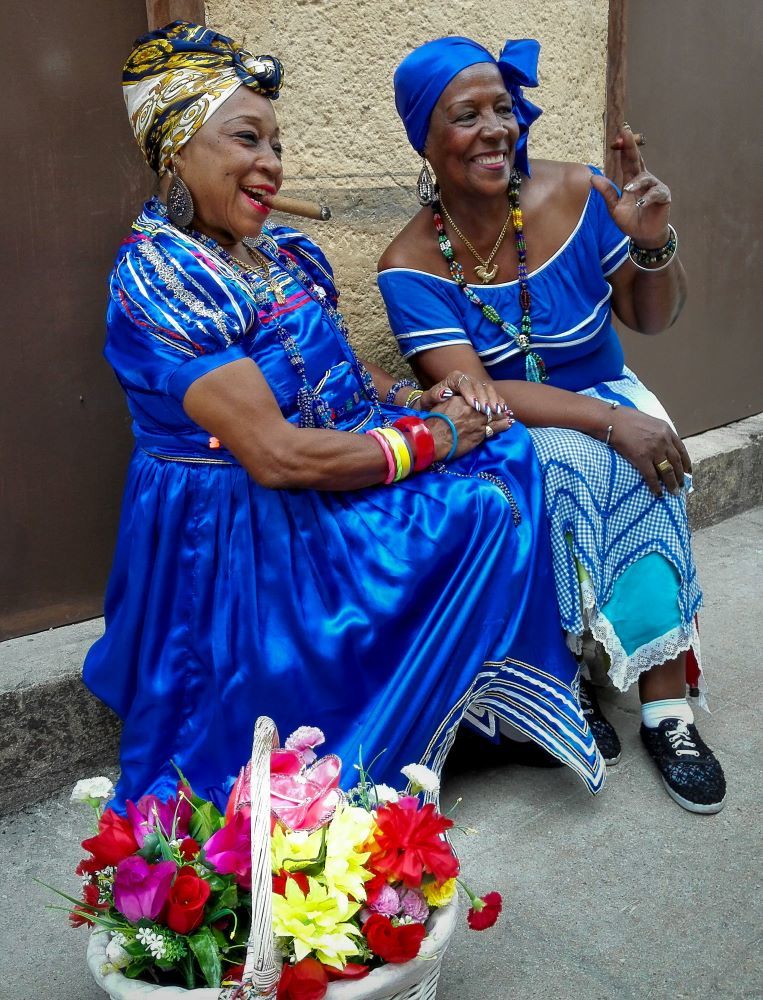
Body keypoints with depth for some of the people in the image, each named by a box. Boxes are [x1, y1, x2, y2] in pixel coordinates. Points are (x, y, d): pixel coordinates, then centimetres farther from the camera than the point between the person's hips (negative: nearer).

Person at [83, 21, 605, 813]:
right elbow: (277, 455, -25)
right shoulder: (156, 276, -18)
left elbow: (341, 370, 18)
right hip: (253, 532, -8)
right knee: (481, 509, -16)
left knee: (507, 452, -4)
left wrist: (419, 399, -4)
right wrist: (433, 438, -17)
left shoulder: (282, 250, 8)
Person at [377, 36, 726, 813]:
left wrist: (654, 244, -19)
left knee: (645, 470, -29)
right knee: (574, 463, -33)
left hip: (604, 397, 3)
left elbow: (653, 319, 3)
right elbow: (475, 393, -21)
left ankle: (665, 700, -22)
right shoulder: (410, 265, -13)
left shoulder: (573, 195, -7)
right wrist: (611, 421, -31)